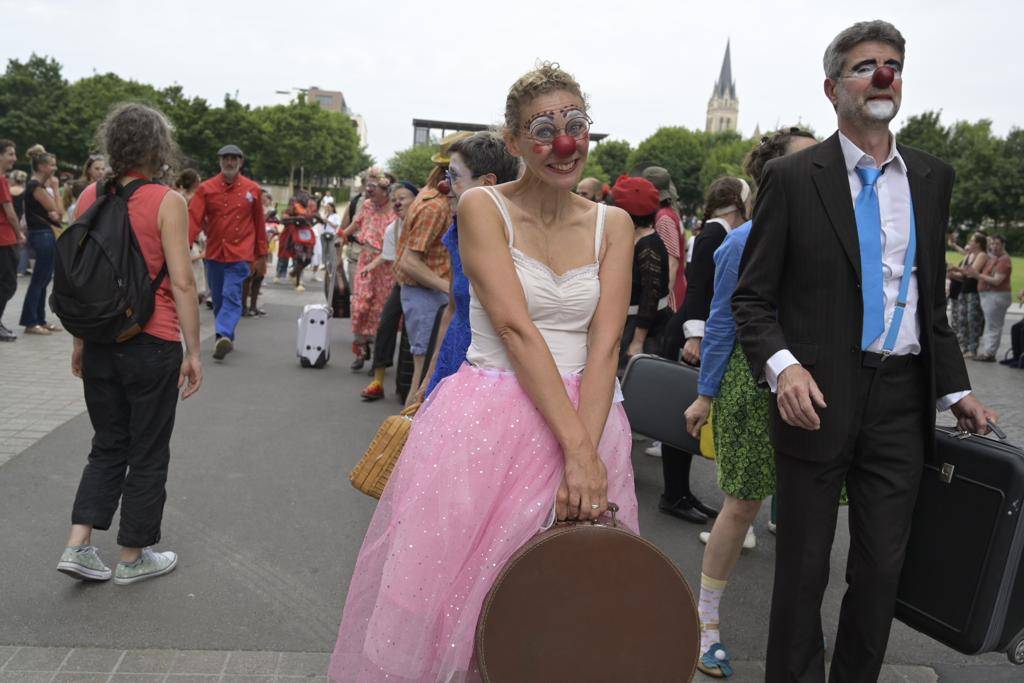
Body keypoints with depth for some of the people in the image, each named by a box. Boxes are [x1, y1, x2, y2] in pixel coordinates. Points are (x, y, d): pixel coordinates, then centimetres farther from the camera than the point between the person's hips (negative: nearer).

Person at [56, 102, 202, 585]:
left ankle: (77, 546, 15)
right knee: (148, 454, 10)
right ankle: (133, 558, 22)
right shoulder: (167, 202, -12)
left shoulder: (90, 196, 3)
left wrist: (80, 340, 17)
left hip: (100, 343, 5)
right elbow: (182, 282, -15)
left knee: (108, 446, 20)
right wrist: (193, 351, -9)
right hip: (152, 344, -5)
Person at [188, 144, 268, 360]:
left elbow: (259, 224, 8)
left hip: (239, 255, -2)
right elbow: (193, 218, -9)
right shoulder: (206, 188, 0)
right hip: (214, 254, 2)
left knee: (231, 296, -16)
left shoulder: (253, 190, 2)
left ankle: (223, 336, -25)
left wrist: (262, 256, 11)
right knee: (218, 299, 12)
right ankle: (227, 339, 26)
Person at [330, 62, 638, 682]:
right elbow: (516, 329, -15)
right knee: (456, 591, 5)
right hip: (488, 423, -3)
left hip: (588, 417, 3)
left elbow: (605, 342, -6)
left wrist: (587, 454, -19)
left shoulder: (613, 224, 6)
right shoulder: (483, 208, -4)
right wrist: (576, 448, -22)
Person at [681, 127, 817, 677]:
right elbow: (721, 322, -2)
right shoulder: (744, 242, -4)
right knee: (743, 505, 1)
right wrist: (706, 396, -1)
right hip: (754, 382, -4)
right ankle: (706, 619, 19)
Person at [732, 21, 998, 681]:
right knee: (804, 566, 9)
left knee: (884, 565, 13)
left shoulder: (933, 177, 10)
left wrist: (956, 389, 10)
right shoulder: (793, 177, -3)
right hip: (819, 395, -4)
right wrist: (783, 366, -20)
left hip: (903, 397, 4)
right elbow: (753, 296, -4)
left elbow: (933, 298, 15)